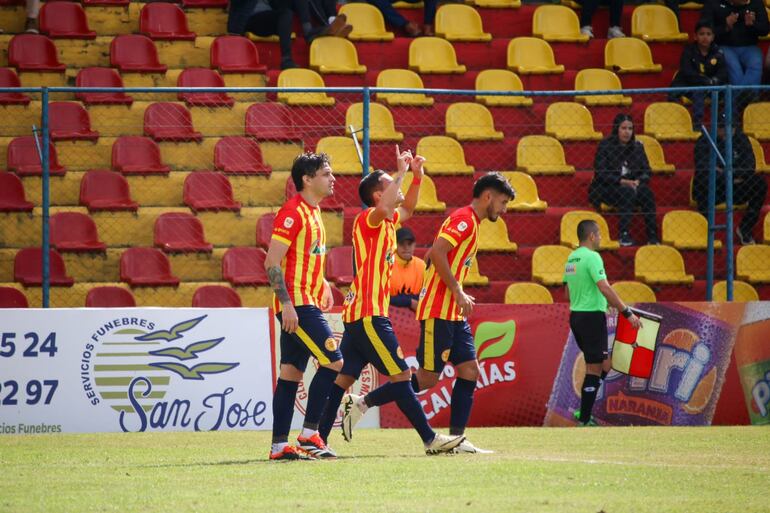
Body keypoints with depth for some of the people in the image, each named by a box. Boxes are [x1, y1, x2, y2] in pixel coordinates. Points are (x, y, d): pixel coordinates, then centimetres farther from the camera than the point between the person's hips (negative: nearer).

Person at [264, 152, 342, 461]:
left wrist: (324, 286, 16)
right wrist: (287, 303, -22)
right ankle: (309, 434, -9)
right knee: (332, 361, -13)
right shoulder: (293, 212, -13)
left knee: (290, 373, 7)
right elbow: (272, 262, -17)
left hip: (307, 305, 9)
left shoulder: (313, 212, 17)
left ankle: (280, 446, 7)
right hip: (295, 304, -9)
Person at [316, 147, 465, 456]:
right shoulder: (368, 221, -10)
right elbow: (383, 207, -33)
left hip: (360, 314, 9)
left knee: (343, 378, 5)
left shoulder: (388, 223, 16)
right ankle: (429, 439, -4)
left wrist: (417, 176, 21)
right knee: (401, 375, -6)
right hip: (369, 314, -9)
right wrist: (401, 173, -24)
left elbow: (406, 210, 35)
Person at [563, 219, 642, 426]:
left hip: (575, 315, 9)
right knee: (594, 369, -3)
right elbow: (605, 288, -24)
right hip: (592, 316, -9)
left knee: (603, 366, 17)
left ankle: (584, 412, 15)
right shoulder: (592, 257, -14)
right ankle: (584, 420, -3)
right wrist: (627, 312, -22)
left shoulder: (571, 258, 13)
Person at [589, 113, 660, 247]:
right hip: (606, 189, -4)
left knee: (645, 191, -28)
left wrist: (638, 181, -15)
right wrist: (622, 181, -22)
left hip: (632, 186, 4)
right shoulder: (605, 146, -3)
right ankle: (624, 235, -37)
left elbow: (646, 171, 8)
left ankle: (652, 236, -31)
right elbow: (600, 173, -10)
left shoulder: (637, 147, 11)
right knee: (627, 192, -35)